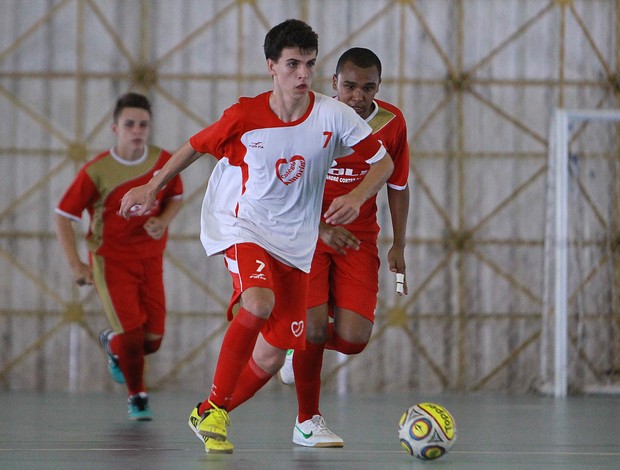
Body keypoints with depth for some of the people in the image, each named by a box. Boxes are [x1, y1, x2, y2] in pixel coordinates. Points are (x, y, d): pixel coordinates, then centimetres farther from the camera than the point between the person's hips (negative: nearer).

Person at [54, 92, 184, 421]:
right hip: (111, 261, -4)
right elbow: (63, 216, -9)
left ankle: (112, 344, 37)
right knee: (132, 334, -14)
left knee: (153, 339, 1)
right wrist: (75, 265, -15)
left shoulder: (164, 162, -7)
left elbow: (176, 197, 12)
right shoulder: (96, 171, -16)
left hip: (150, 260, 4)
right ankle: (136, 397, 13)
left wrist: (163, 220, -10)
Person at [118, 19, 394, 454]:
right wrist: (151, 188, 11)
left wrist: (357, 198, -19)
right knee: (259, 304, -34)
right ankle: (215, 408, -18)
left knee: (271, 357, 2)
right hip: (244, 227, -3)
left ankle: (207, 416, 28)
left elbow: (384, 162, -1)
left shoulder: (333, 116, -10)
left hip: (295, 243, 3)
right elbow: (196, 147, 6)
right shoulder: (244, 117, -12)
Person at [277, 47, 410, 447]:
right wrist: (322, 229, -23)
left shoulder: (392, 123, -6)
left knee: (354, 338, -11)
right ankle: (308, 422, 6)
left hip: (358, 238, 3)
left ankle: (304, 347, 25)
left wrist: (399, 247, 4)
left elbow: (398, 186, 7)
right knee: (314, 324, -15)